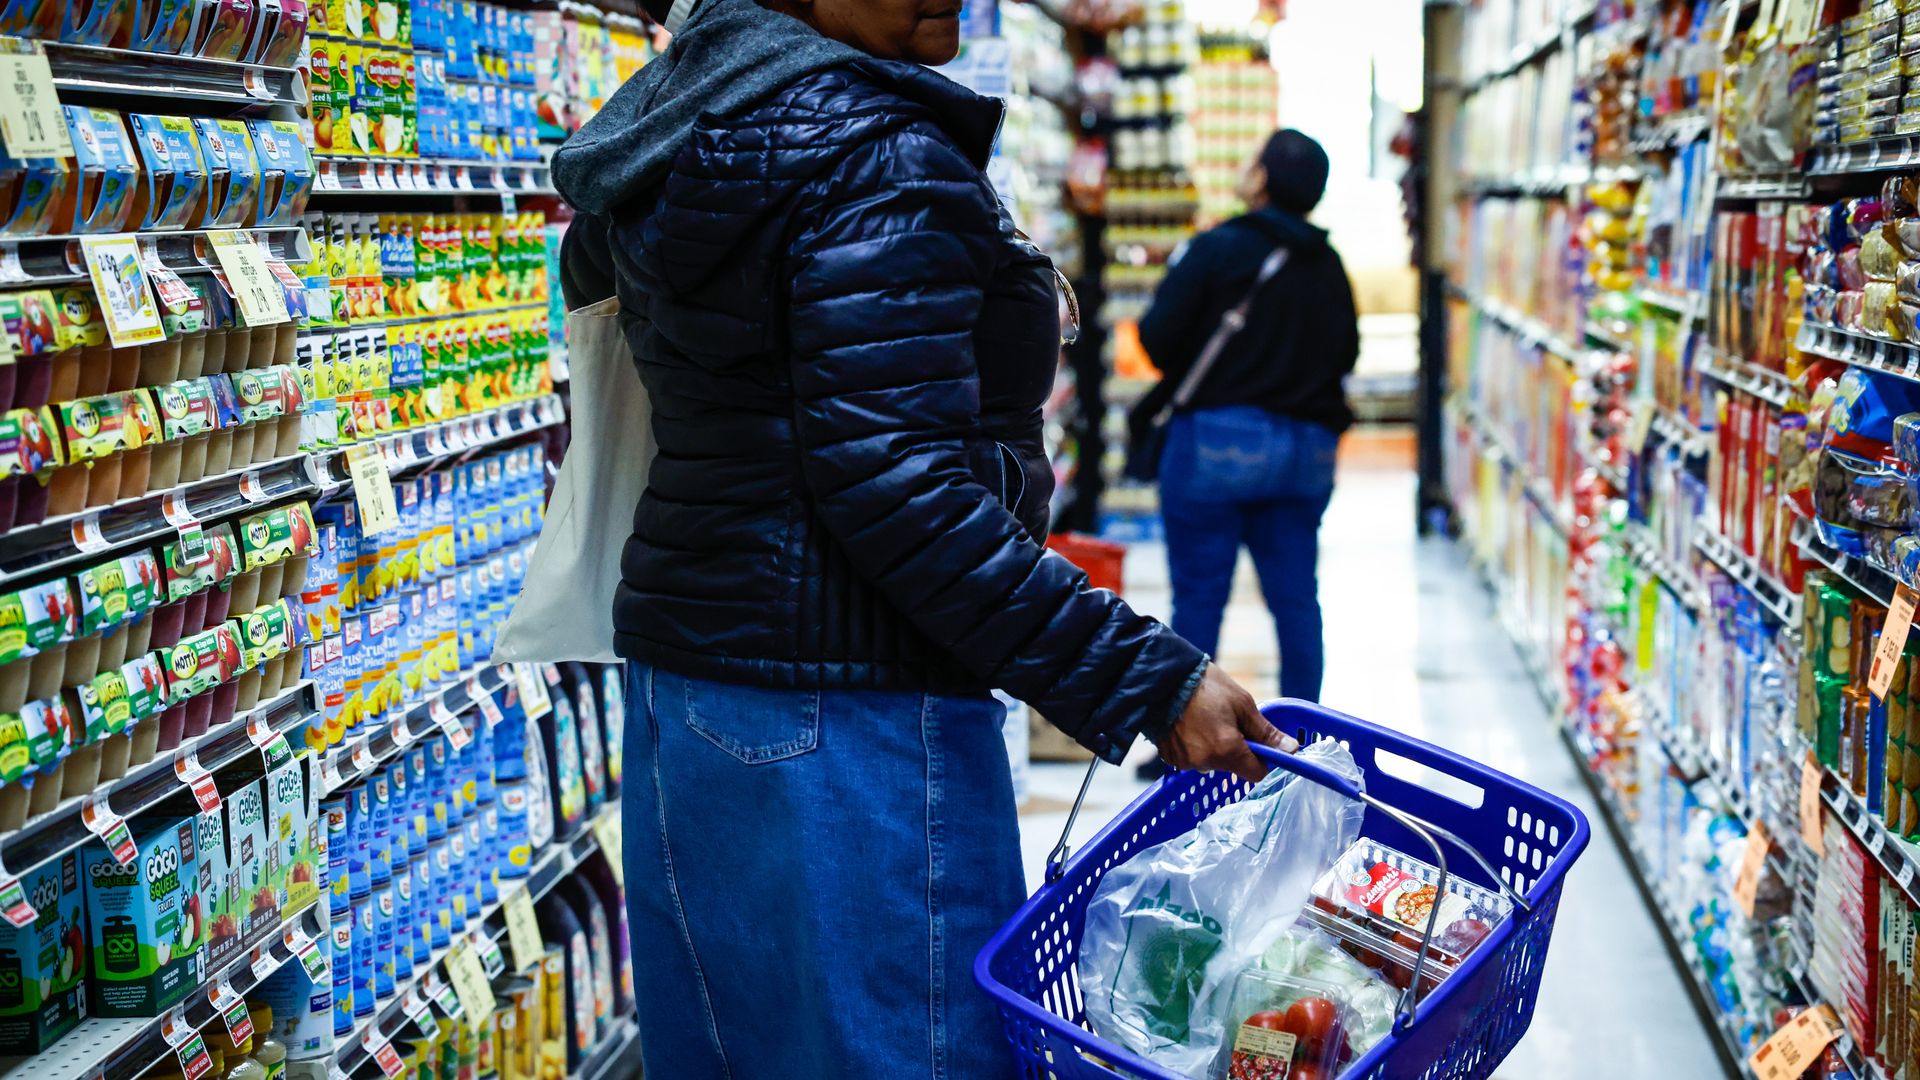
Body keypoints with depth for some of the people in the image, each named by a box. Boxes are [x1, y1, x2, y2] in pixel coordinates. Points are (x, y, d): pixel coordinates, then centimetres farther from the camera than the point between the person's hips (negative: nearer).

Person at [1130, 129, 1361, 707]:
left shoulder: (1217, 248, -10)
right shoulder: (1329, 265, 7)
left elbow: (1157, 335, -9)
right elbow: (1345, 354, 13)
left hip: (1218, 438, -5)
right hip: (1308, 451, 5)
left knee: (1198, 596, 1)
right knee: (1296, 599, 10)